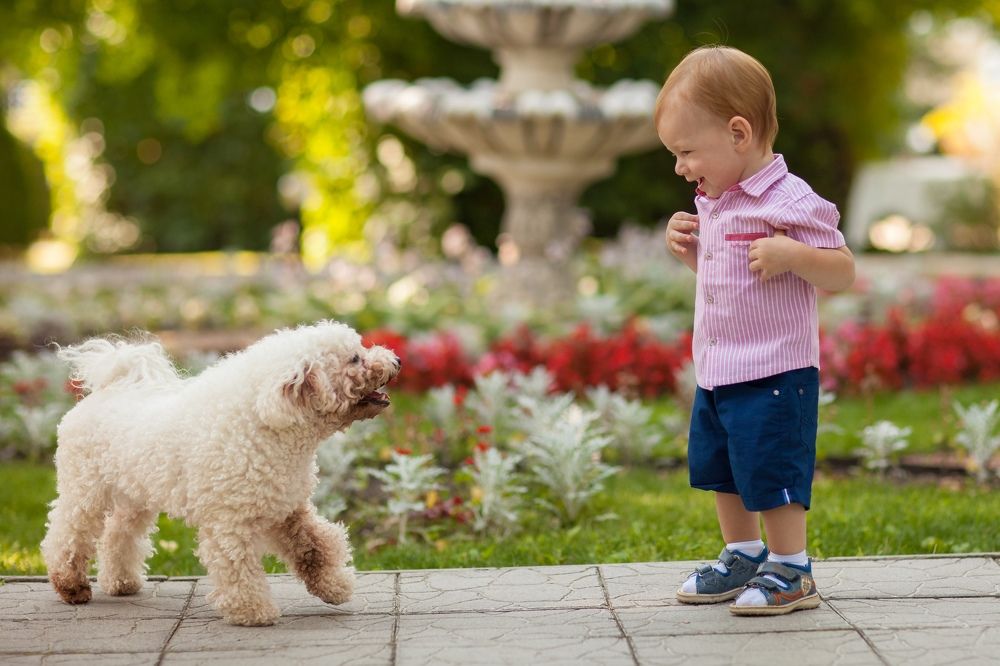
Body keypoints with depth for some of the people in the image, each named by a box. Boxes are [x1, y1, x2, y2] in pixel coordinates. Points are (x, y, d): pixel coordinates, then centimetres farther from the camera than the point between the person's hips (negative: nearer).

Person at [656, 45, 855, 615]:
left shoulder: (790, 202, -18)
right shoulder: (712, 202, 9)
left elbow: (843, 273, -16)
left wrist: (793, 255, -33)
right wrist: (686, 247, 5)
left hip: (774, 374, -9)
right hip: (716, 373, 9)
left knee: (771, 475, -2)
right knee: (720, 471, 19)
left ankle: (792, 573, 13)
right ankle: (743, 557, 35)